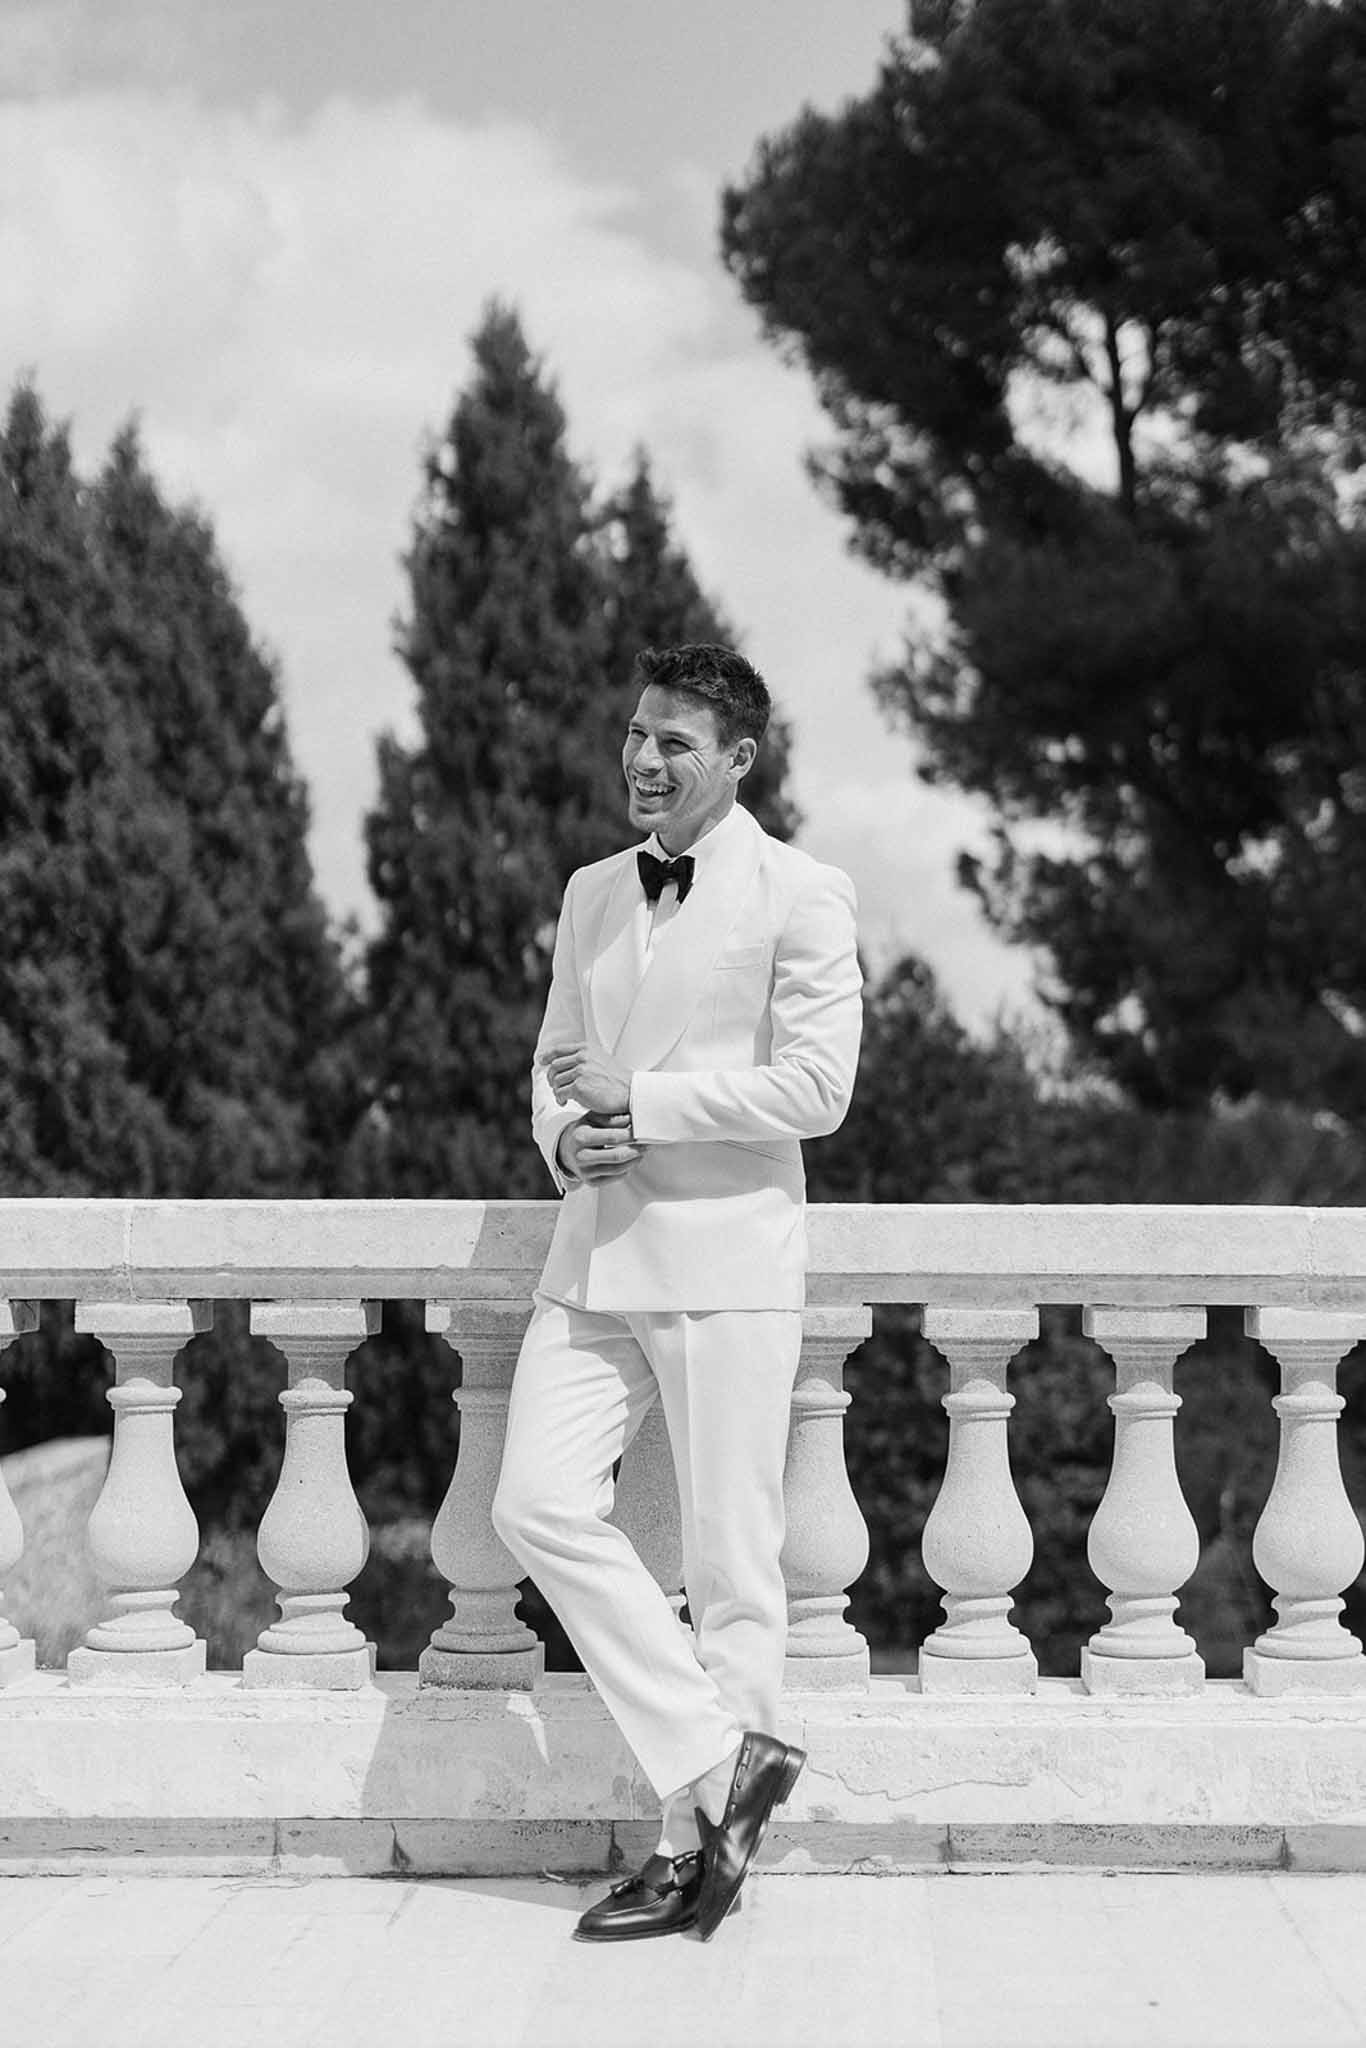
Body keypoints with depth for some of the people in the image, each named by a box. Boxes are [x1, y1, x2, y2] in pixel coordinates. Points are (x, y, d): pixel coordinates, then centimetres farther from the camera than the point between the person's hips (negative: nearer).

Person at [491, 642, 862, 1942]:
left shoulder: (800, 897, -4)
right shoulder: (590, 895, 17)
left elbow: (815, 1088, -11)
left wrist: (639, 1099, -12)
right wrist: (565, 1136, 0)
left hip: (724, 1261, -6)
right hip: (596, 1253, 6)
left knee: (729, 1565, -1)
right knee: (538, 1506, -8)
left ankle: (693, 1844, 8)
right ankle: (718, 1761, 1)